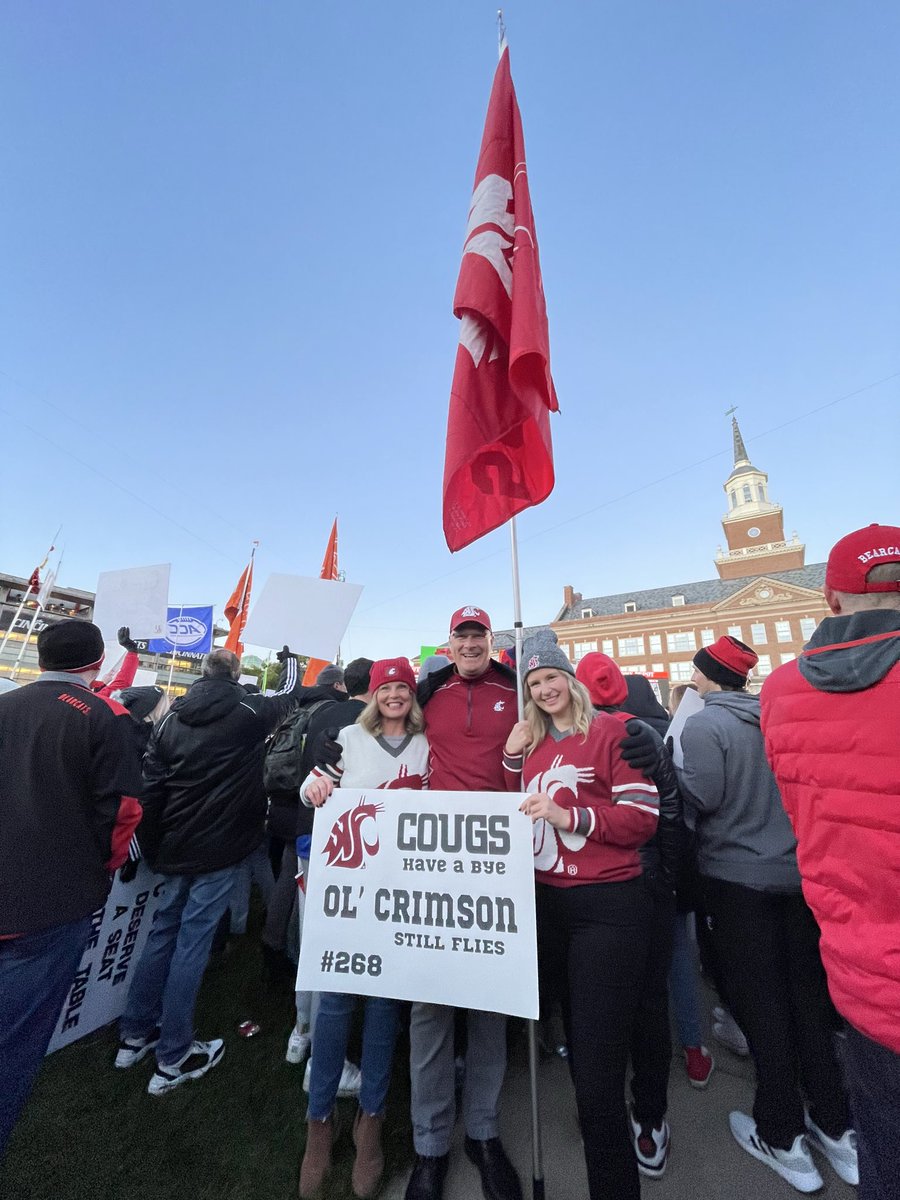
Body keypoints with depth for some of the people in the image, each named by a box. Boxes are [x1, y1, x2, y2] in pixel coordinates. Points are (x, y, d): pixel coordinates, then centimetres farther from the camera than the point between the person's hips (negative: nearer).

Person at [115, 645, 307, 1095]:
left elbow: (150, 787, 2)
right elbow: (292, 693, 8)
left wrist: (150, 848, 12)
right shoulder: (250, 711, -11)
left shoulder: (172, 716, 1)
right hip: (219, 847, -5)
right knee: (192, 941, 6)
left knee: (163, 931, 22)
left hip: (177, 846, 5)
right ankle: (174, 1058, 19)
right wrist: (290, 660, 28)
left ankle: (136, 1035, 36)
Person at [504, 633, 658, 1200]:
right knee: (577, 1044, 22)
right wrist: (514, 758, -1)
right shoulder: (532, 741, 8)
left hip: (608, 907, -5)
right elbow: (518, 816, 13)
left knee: (597, 1075, -1)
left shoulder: (610, 730, -9)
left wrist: (570, 816, -24)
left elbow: (643, 818, -12)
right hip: (546, 903, 6)